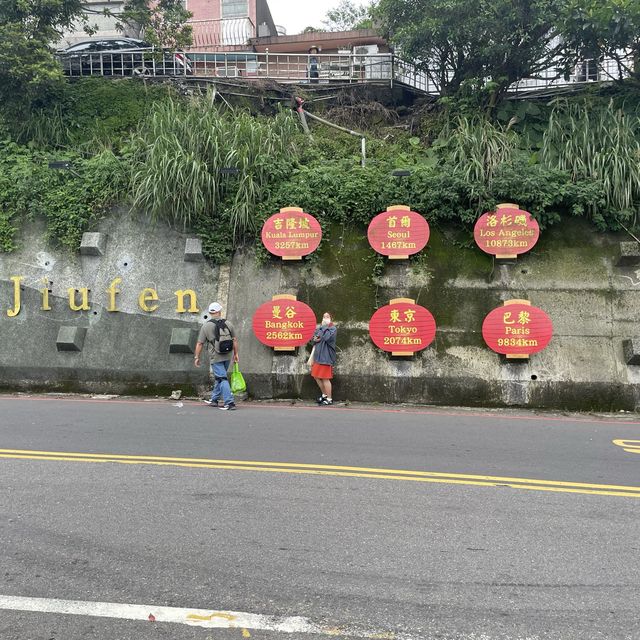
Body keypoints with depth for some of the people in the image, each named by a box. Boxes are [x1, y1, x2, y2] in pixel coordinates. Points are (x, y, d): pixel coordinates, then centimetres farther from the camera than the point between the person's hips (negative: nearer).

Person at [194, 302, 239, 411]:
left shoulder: (206, 326, -5)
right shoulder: (228, 324, 4)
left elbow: (200, 343, -5)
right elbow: (234, 340, 6)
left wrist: (197, 357, 4)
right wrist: (235, 354, 14)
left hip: (216, 357, -4)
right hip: (228, 356, 4)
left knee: (222, 379, -4)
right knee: (220, 377, 19)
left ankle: (229, 402, -12)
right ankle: (214, 400, 29)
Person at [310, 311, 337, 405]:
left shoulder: (333, 328, -4)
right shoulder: (320, 328, 16)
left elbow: (327, 337, -22)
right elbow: (313, 339, 13)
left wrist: (325, 326, -10)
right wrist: (315, 339, -9)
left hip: (326, 356, -7)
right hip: (317, 356, 8)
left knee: (325, 378, -6)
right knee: (316, 376, 12)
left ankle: (329, 399, 4)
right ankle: (324, 394, 28)